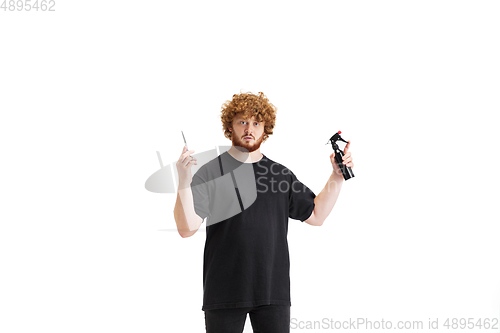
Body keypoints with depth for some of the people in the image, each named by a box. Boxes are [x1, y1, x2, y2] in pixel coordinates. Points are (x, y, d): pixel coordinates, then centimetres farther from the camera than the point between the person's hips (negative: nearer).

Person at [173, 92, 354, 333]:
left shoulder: (280, 174, 10)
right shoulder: (211, 172, -3)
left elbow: (316, 215, 13)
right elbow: (187, 228, -12)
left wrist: (337, 177, 5)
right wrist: (184, 182, -25)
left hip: (273, 292, 3)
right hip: (224, 293, -3)